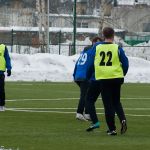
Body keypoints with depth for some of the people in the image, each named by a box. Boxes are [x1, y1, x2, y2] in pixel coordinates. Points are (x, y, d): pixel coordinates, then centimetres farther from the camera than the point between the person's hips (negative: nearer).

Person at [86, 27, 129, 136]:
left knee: (108, 105, 4)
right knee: (116, 102, 17)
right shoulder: (117, 48, -3)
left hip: (102, 79, 0)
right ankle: (122, 119, -8)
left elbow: (92, 62, 7)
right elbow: (125, 63, -3)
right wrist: (122, 74, 13)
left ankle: (112, 129, 2)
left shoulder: (97, 47, 2)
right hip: (116, 78, 0)